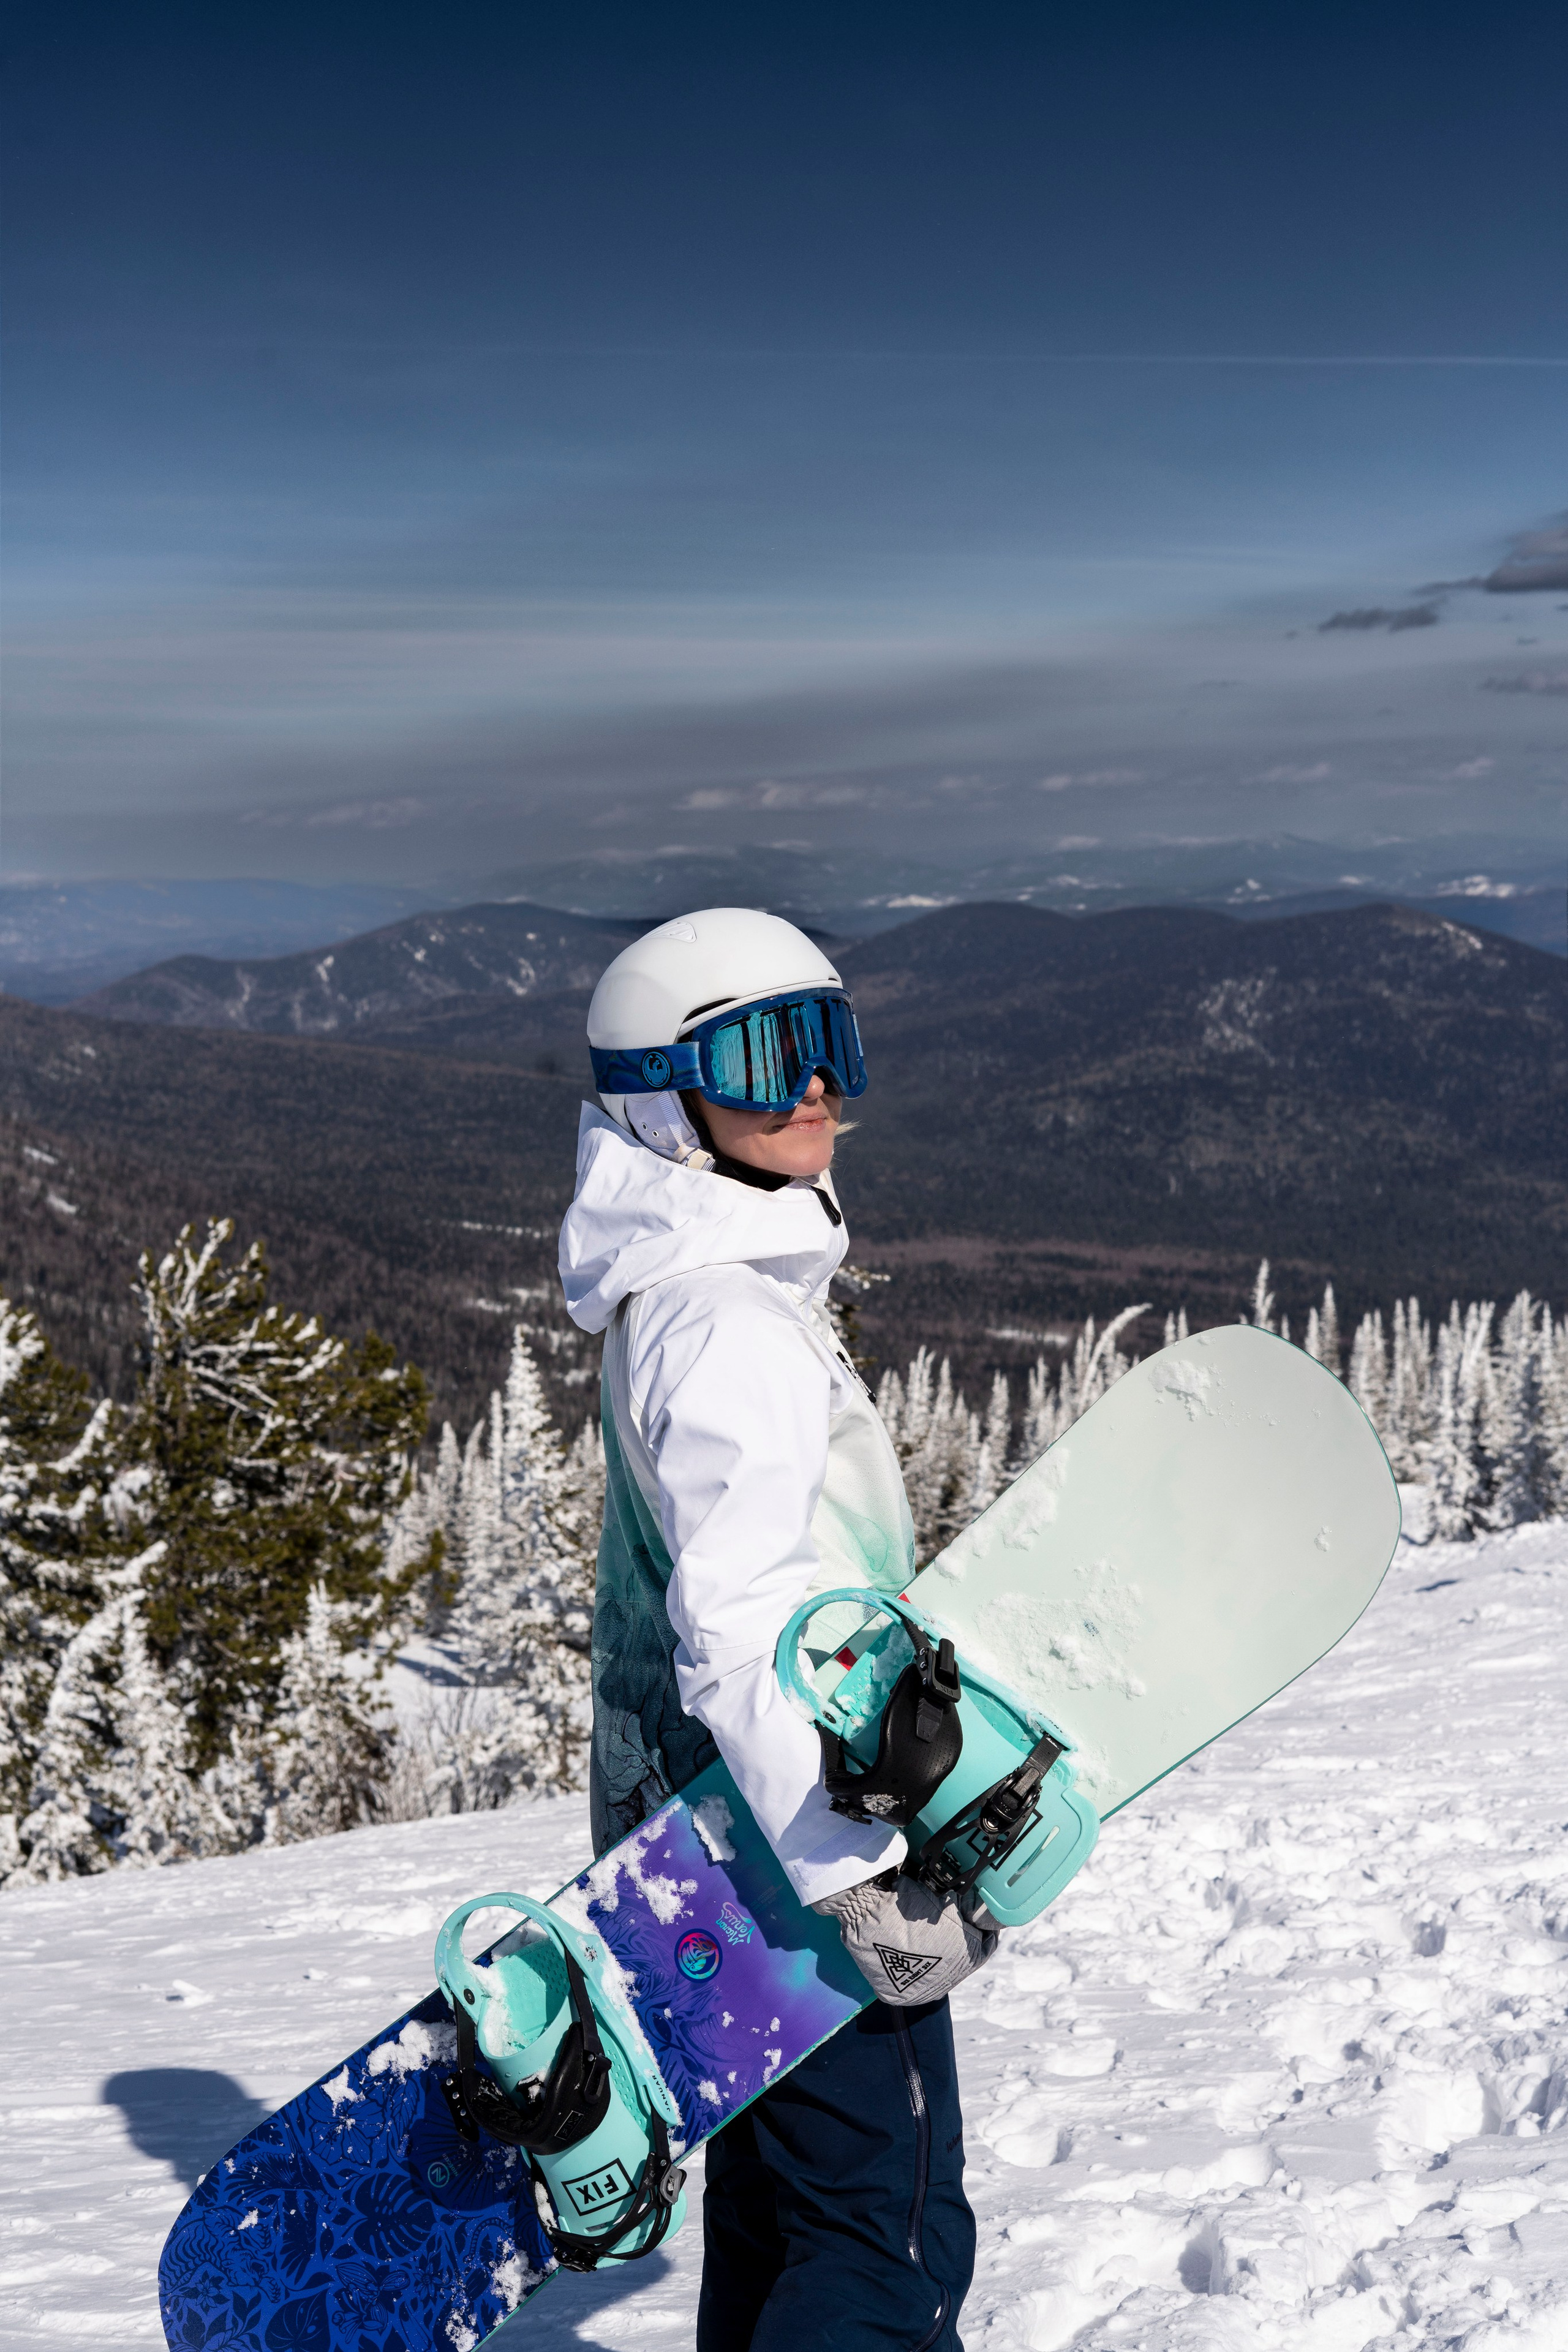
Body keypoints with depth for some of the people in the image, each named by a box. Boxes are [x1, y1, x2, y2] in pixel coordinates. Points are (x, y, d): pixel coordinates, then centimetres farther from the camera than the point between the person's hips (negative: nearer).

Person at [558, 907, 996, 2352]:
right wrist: (869, 1877, -28)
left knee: (777, 2216, 20)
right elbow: (742, 1631, -28)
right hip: (787, 1847, -10)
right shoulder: (729, 1324, -22)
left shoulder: (691, 1294, 11)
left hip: (740, 1833, 10)